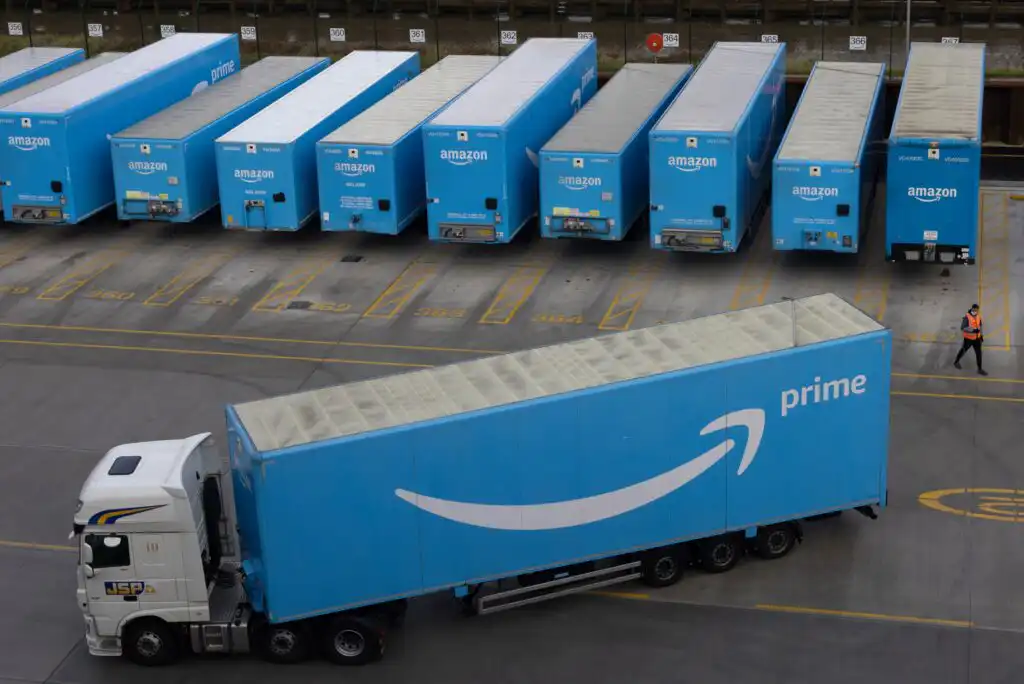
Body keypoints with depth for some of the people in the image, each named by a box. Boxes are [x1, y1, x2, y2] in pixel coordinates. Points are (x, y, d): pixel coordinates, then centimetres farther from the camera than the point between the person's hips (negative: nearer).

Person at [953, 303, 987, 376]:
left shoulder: (978, 316, -6)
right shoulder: (967, 317, -28)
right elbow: (962, 328, -33)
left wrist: (981, 335, 15)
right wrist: (973, 330, -41)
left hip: (976, 338, 5)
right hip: (968, 338, -5)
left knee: (979, 353, 7)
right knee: (964, 350, 17)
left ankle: (980, 369, 18)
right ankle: (956, 362, 44)